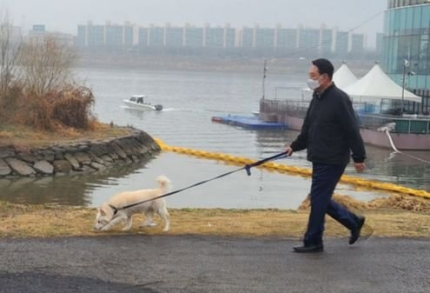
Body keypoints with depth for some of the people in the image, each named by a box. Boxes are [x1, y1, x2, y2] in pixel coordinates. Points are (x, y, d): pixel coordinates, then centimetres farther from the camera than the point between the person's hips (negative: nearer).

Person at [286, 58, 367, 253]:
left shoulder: (339, 99, -17)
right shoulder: (317, 97, 10)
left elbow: (352, 131, -17)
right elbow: (308, 128, 18)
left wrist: (358, 157, -17)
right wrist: (295, 146, 13)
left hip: (332, 161, -9)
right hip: (319, 159, 9)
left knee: (318, 200, -3)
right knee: (321, 200, 14)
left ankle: (313, 242, 9)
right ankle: (354, 222, 29)